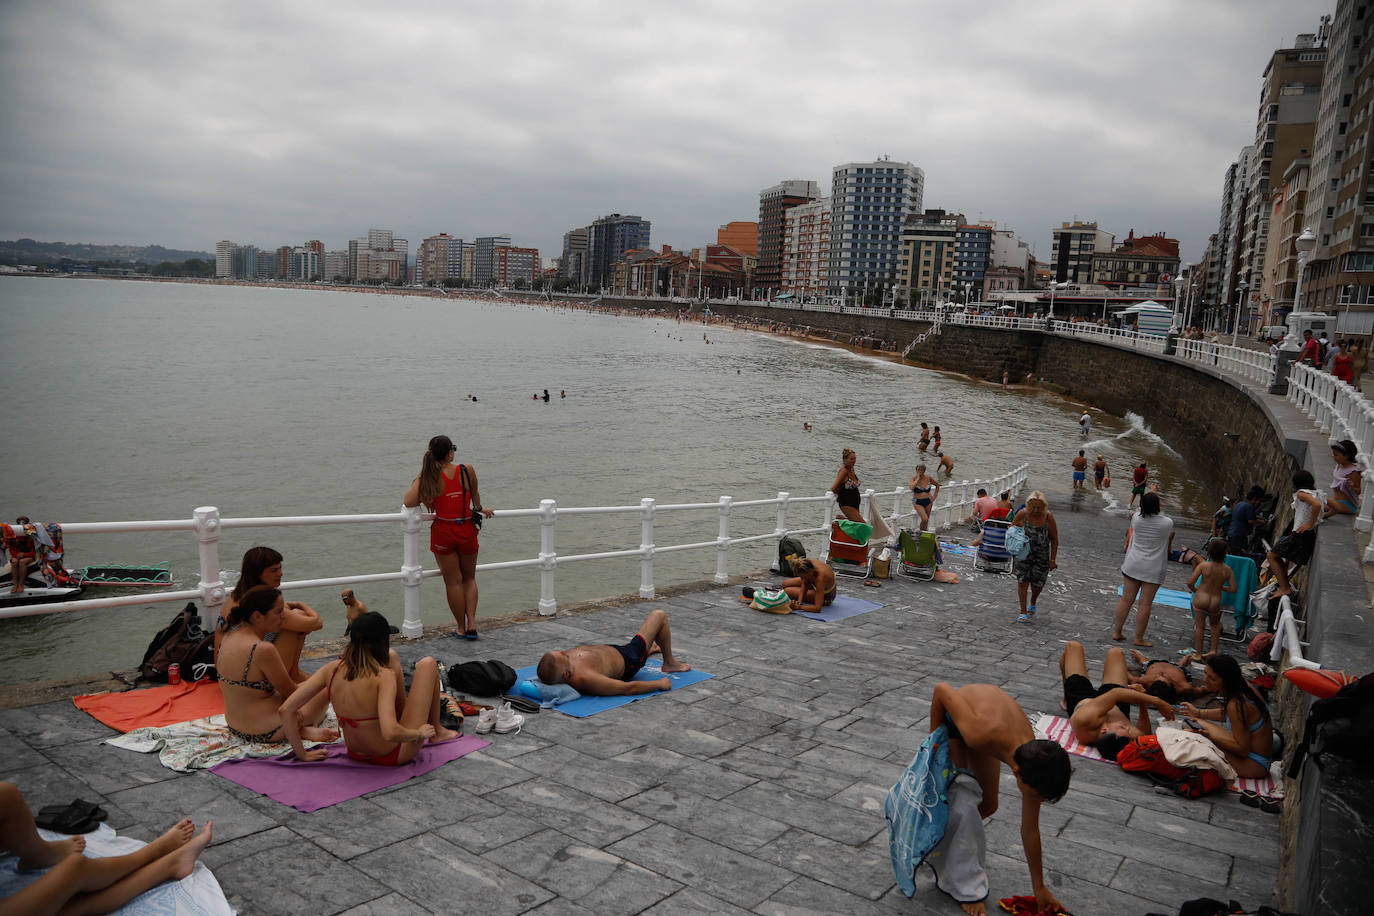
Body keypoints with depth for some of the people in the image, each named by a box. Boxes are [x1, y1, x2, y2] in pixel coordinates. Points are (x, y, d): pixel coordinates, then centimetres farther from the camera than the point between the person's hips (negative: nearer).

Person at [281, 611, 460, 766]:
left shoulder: (332, 669, -13)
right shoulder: (384, 676, -29)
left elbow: (286, 710, -13)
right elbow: (390, 733, -39)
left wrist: (302, 754, -3)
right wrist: (419, 732, -19)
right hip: (395, 756, -6)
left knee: (392, 656, 15)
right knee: (428, 663, 5)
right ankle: (436, 731, 23)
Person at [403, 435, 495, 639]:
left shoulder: (428, 477, -10)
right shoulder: (467, 470, -7)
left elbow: (407, 502, -17)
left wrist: (426, 500, 3)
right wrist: (479, 509, 30)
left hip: (443, 532, -1)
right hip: (467, 531, 1)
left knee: (453, 582, 12)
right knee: (469, 578, 20)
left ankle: (461, 628, 19)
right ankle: (472, 624, 10)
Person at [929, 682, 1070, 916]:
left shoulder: (1033, 759, -28)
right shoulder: (982, 735, -47)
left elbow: (1030, 830, -13)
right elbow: (942, 688, -33)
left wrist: (1040, 888, -4)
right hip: (950, 714, -4)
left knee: (988, 806, 5)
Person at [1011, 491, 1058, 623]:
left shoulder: (1048, 517, -15)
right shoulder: (1022, 514, -15)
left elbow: (1054, 539, -4)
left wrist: (1052, 560, -3)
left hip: (1041, 556, 0)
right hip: (1024, 554, 0)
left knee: (1037, 584, 7)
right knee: (1022, 581, -7)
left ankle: (1032, 605, 38)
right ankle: (1023, 613, 4)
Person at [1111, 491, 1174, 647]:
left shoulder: (1137, 518, -7)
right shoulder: (1167, 522, -13)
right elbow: (1170, 536, 8)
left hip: (1132, 565, 3)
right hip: (1153, 569, -3)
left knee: (1126, 599, 11)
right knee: (1145, 604, 3)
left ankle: (1116, 632, 18)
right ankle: (1139, 638, 9)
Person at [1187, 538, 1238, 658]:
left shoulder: (1203, 566, -12)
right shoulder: (1227, 570, -5)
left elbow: (1190, 583, -14)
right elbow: (1233, 589, -2)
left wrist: (1195, 590, 7)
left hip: (1200, 599, -2)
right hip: (1215, 602, 2)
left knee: (1199, 626, 8)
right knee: (1215, 624, 27)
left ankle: (1198, 653, 10)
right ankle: (1213, 650, 26)